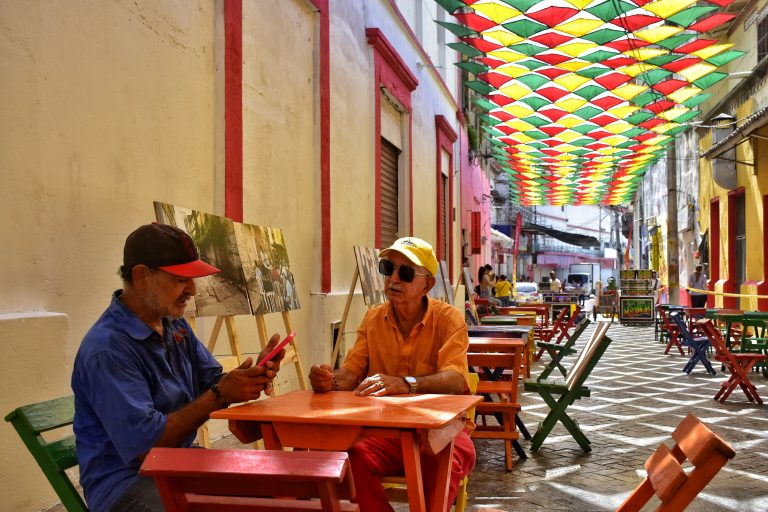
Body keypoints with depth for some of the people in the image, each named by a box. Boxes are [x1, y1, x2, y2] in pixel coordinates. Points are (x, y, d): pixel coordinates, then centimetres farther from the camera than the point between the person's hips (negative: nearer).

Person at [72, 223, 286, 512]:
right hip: (127, 477, -8)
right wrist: (220, 394, -25)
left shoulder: (176, 326, 5)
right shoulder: (107, 348, -22)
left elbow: (213, 382, 7)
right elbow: (144, 445, -24)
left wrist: (254, 376, -15)